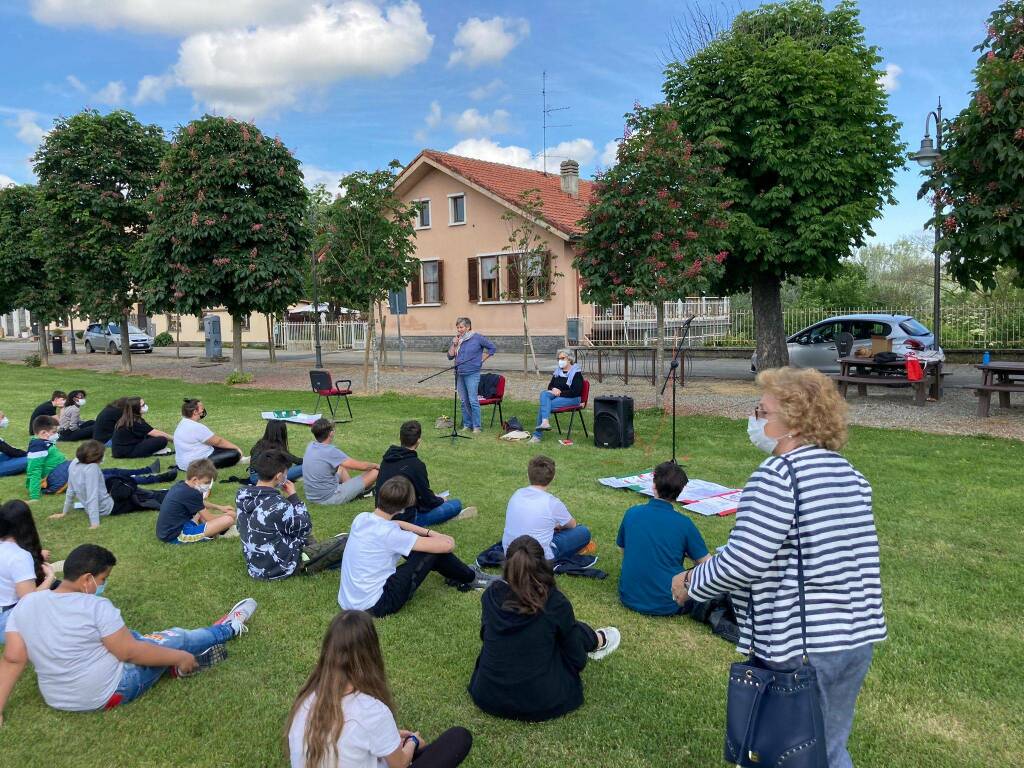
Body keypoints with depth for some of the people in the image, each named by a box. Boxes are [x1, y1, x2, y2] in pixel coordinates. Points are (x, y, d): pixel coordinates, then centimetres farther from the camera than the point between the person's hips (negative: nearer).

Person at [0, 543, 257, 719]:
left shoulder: (25, 604, -6)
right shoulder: (96, 607, -25)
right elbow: (130, 653, -21)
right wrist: (180, 657, -10)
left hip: (57, 698, 7)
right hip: (109, 693, -7)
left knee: (129, 636, 22)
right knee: (176, 640, 10)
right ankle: (228, 628, 32)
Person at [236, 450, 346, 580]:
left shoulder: (242, 495, -7)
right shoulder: (278, 505, -31)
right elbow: (305, 527, -13)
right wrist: (293, 496, -9)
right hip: (282, 567, -8)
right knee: (342, 542, -1)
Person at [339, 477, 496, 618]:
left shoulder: (361, 518, -2)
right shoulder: (388, 534, -24)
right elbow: (447, 545, -21)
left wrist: (429, 533, 12)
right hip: (375, 607, -8)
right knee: (433, 550, -6)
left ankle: (461, 574, 30)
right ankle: (470, 578, 19)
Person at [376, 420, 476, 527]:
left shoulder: (387, 458, 2)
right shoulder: (416, 465, -20)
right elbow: (428, 500, -10)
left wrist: (431, 495, 21)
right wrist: (441, 500, 12)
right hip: (406, 519, -8)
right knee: (456, 504, 1)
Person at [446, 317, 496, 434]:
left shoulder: (477, 338, -4)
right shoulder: (456, 339, 10)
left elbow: (492, 348, 2)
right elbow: (450, 356, 8)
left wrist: (481, 360, -1)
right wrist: (454, 344, -6)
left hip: (472, 374, -6)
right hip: (459, 374, 6)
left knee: (473, 401, -9)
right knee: (464, 401, 10)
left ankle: (477, 426, -3)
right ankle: (467, 425, 18)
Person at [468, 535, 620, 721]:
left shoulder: (491, 595, -6)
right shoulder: (556, 603, -15)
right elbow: (578, 661, -2)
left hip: (487, 697, 3)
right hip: (539, 704, -3)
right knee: (575, 631, 15)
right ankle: (597, 641, 47)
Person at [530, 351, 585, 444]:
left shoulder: (576, 373, -4)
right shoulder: (557, 371, 17)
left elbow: (575, 392, -12)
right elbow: (550, 385, 19)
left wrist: (560, 392, -15)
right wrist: (553, 389, -5)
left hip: (571, 399, -7)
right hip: (556, 395, 7)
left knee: (543, 406, -26)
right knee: (544, 393, -27)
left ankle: (537, 435, -24)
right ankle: (545, 421, -40)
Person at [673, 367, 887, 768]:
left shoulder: (778, 473, -19)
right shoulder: (849, 473, 8)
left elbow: (744, 561, -24)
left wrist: (691, 581, -6)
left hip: (801, 645, -8)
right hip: (857, 637, 8)